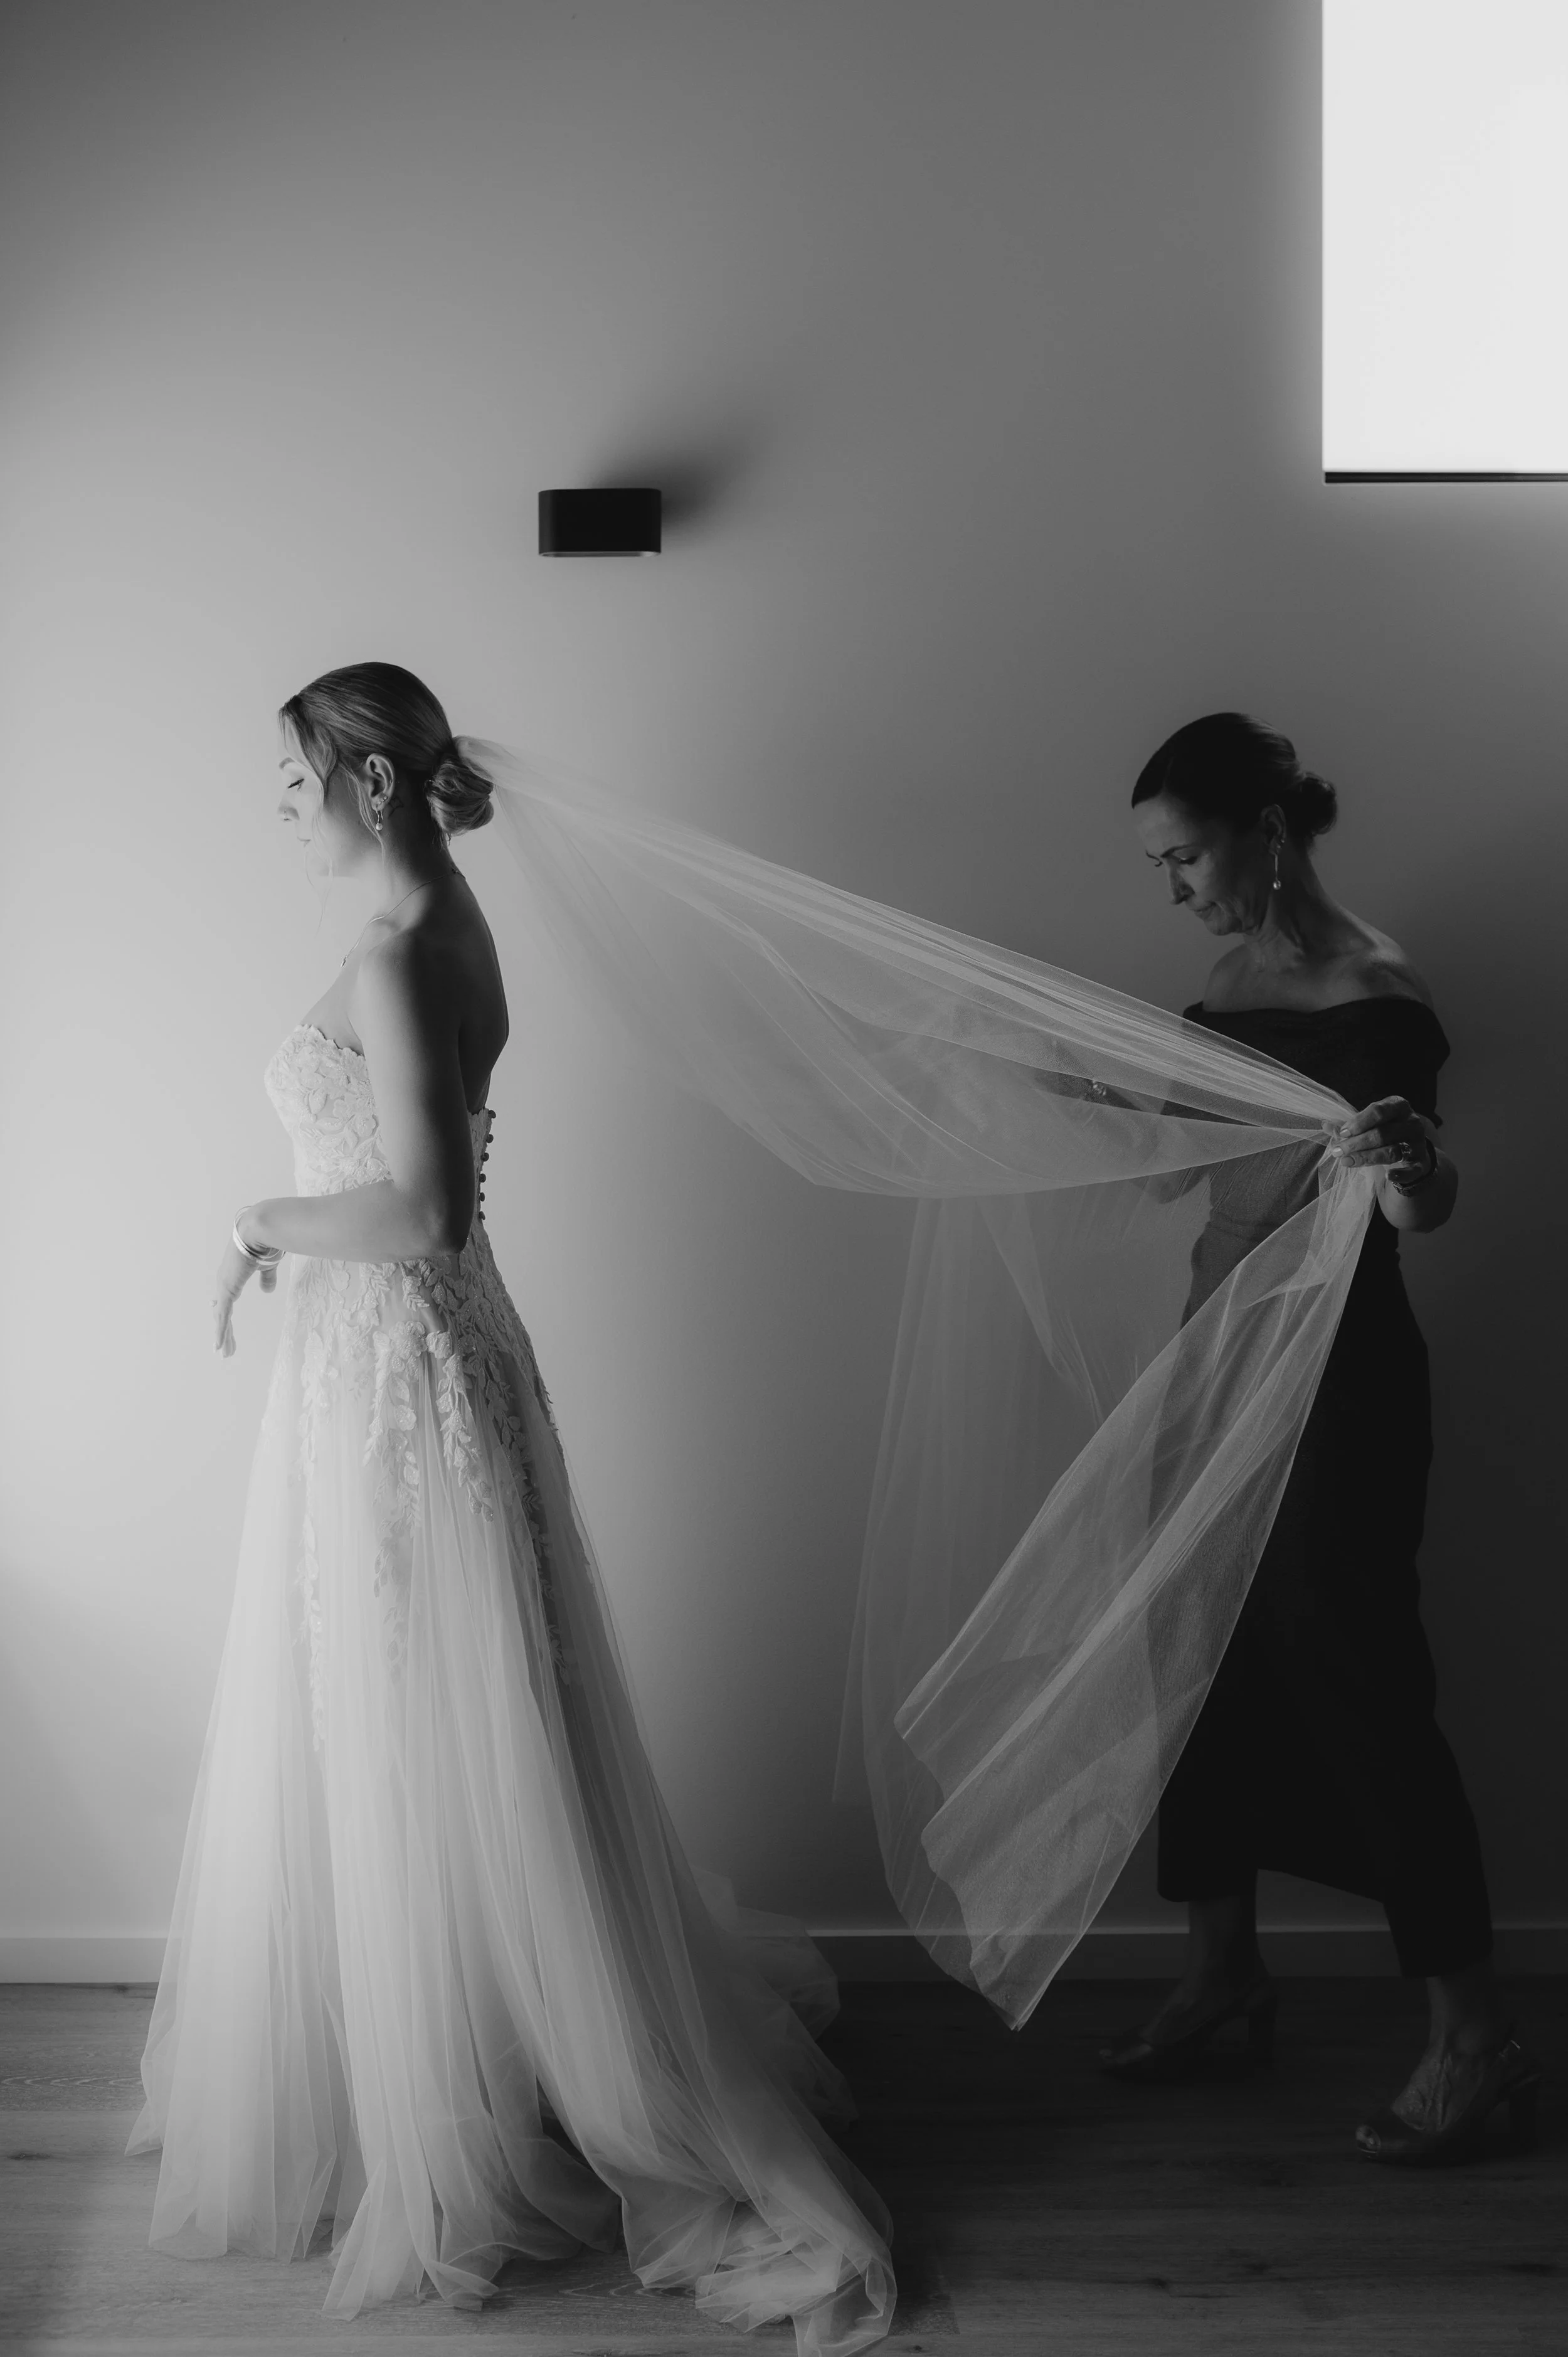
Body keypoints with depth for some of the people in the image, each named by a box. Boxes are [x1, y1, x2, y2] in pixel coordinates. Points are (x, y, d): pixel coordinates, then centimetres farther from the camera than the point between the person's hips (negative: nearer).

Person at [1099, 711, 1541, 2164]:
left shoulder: (1373, 999, -17)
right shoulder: (1234, 981, 8)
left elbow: (1423, 1211, -24)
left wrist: (1410, 1170, -45)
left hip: (1339, 1382, -9)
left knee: (1356, 1681, -3)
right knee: (1206, 1662, 15)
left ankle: (1475, 2041, 10)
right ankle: (1221, 1969, 32)